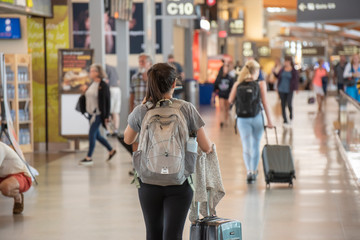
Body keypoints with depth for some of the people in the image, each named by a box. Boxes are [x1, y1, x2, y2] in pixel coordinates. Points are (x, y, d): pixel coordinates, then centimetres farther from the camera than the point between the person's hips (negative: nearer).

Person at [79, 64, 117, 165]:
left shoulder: (103, 85, -12)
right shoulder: (92, 84, 11)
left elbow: (107, 101, -12)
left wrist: (106, 116, -14)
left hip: (98, 114, -9)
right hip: (91, 113, 9)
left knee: (92, 134, -9)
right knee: (96, 135, 13)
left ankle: (89, 158, -3)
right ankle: (111, 150, 28)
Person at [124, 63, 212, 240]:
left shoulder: (141, 111, -5)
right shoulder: (187, 109, -8)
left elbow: (128, 139, 16)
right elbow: (206, 147, -6)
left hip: (149, 182, 2)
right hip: (179, 183, -1)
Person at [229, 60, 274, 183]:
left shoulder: (237, 84, 0)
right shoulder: (260, 84, -5)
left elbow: (230, 101, 2)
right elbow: (264, 103, -5)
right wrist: (269, 120, 2)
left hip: (242, 119, 1)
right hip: (257, 118, -1)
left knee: (246, 146, 3)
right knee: (255, 145, 15)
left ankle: (249, 171, -15)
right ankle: (254, 171, 24)